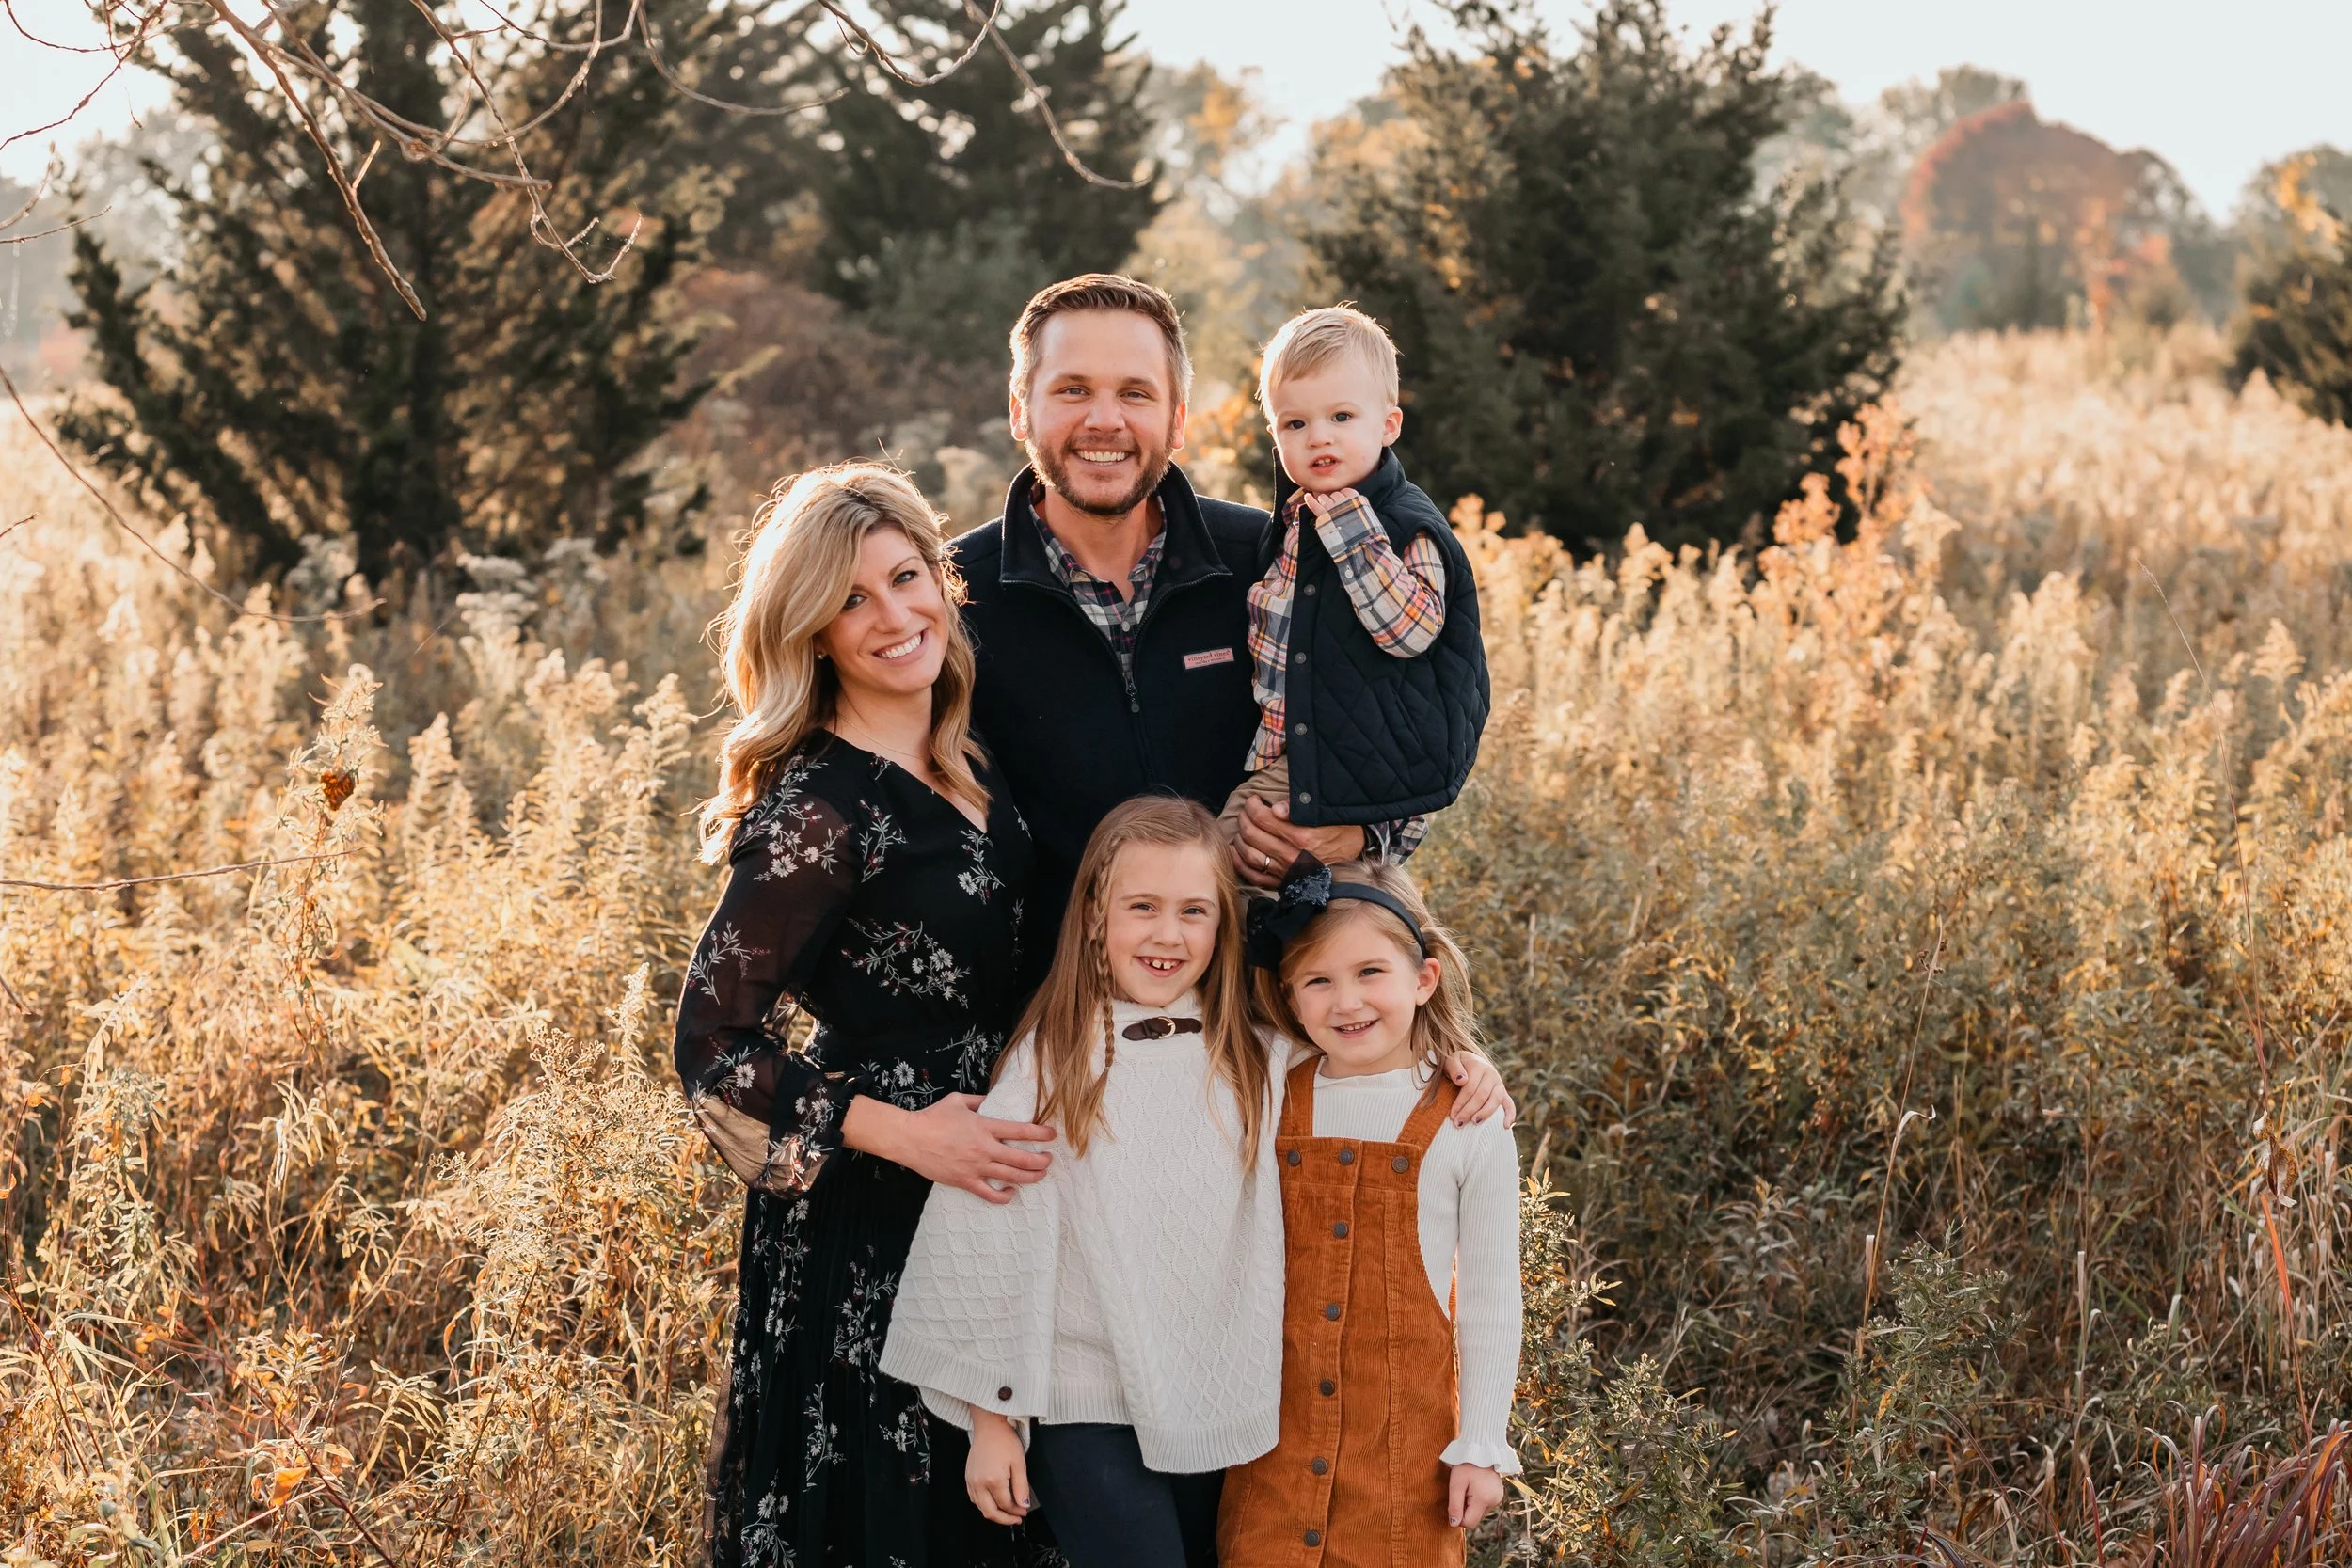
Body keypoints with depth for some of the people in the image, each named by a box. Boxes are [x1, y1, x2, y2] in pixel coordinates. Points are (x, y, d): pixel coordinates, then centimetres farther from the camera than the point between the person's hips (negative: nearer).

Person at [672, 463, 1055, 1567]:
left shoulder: (971, 764, 4)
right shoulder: (817, 806, -19)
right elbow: (713, 1041, -20)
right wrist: (902, 1134, -22)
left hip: (982, 1175, 7)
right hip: (866, 1224, -7)